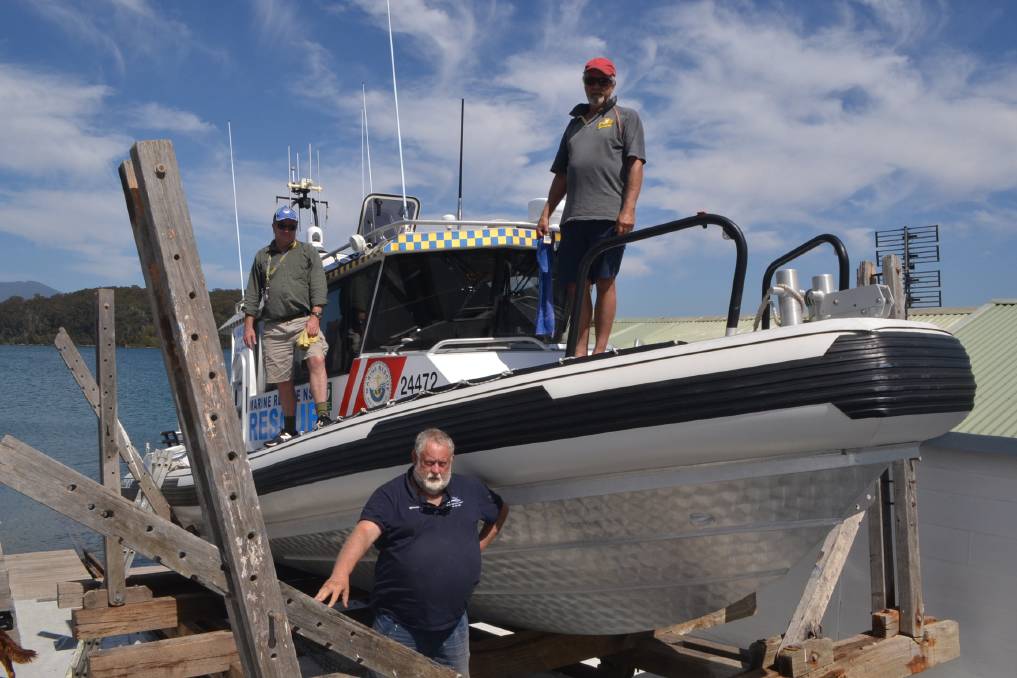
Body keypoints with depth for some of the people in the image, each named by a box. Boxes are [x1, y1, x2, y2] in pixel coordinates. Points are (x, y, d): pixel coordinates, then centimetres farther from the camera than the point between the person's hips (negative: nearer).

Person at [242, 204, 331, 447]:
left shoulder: (308, 251, 11)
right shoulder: (262, 257, 19)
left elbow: (318, 286, 1)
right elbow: (253, 293, 18)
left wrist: (314, 316, -12)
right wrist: (248, 325, 9)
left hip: (304, 320, -3)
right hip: (273, 327, 3)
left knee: (316, 360, -27)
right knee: (283, 380, 4)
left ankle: (323, 416, -31)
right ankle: (289, 430, 16)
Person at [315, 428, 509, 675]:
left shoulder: (470, 489, 5)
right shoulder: (390, 495, -10)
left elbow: (501, 511, 23)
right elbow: (363, 533, -26)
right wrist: (340, 574, -44)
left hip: (454, 624, 4)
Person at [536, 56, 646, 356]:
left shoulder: (626, 117, 11)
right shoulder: (575, 123, 26)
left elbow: (635, 165, -2)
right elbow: (561, 175, 25)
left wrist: (628, 209, -15)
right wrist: (546, 213, 16)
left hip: (609, 216, -5)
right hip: (573, 218, 5)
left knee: (604, 282, -6)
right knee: (575, 285, 2)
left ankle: (600, 350, -3)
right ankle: (579, 352, 5)